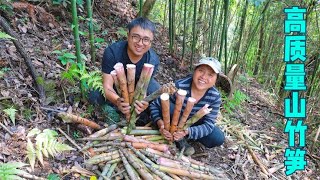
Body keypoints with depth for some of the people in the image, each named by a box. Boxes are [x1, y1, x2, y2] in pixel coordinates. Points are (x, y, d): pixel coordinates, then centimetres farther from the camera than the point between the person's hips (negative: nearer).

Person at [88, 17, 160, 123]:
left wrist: (142, 101, -55)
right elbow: (107, 87, -35)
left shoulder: (153, 60, -32)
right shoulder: (112, 52, -36)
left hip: (138, 84, 1)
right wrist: (118, 101, -58)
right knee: (94, 96, -26)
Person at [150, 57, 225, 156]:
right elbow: (154, 105, -23)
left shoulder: (215, 97, -24)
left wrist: (187, 132, -42)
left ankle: (183, 135, 0)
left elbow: (208, 125, -24)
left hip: (194, 124, 2)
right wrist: (160, 123, -42)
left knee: (218, 138, -19)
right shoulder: (178, 86, -32)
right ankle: (179, 139, -14)